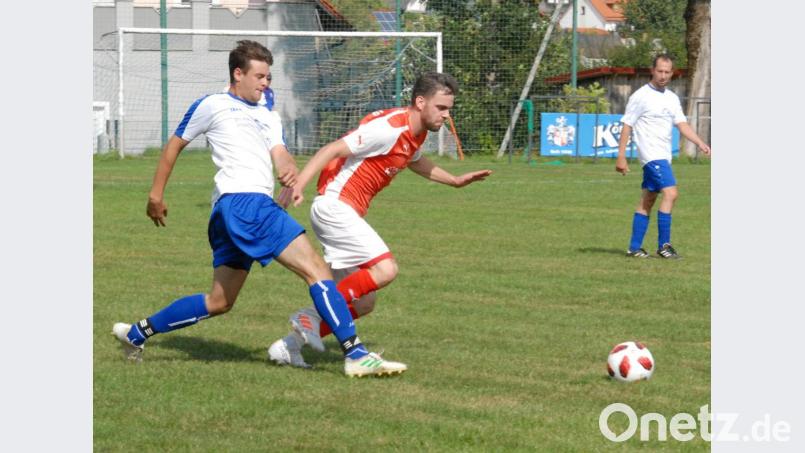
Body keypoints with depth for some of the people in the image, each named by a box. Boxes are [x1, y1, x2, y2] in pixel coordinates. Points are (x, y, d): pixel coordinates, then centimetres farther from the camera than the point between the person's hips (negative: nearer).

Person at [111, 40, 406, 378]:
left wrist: (289, 171, -13)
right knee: (316, 269, -16)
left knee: (218, 303, 14)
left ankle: (137, 333, 25)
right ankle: (356, 355, -23)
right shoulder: (214, 106, 9)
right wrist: (156, 193, 13)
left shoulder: (269, 118, 28)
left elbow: (279, 153, 10)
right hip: (242, 199, -9)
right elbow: (175, 145, 15)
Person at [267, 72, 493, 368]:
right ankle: (313, 316, -16)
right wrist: (298, 184, -34)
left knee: (363, 303, 9)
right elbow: (334, 149, -24)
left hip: (346, 214, 10)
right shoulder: (390, 128, -19)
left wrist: (455, 181, 37)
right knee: (385, 269, -23)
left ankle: (290, 345, 14)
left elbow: (416, 162, 37)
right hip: (335, 206, -10)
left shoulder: (416, 133, 12)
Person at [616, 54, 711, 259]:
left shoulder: (672, 98, 13)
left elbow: (682, 124, 7)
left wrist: (700, 143, -9)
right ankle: (663, 245, -15)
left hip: (663, 156, 8)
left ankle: (634, 248, 14)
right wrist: (621, 156, -11)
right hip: (651, 155, -8)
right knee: (671, 193, -18)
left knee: (647, 200, 9)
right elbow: (627, 126, -6)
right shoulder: (640, 96, -7)